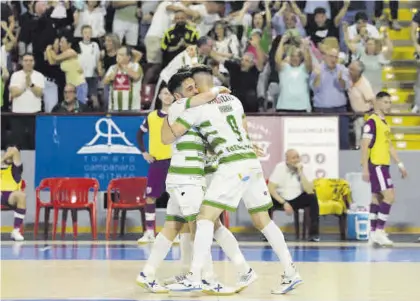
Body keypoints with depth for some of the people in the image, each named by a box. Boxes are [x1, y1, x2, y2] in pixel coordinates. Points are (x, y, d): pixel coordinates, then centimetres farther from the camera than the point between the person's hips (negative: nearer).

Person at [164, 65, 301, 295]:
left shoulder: (197, 108, -3)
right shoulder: (233, 99, 17)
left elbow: (167, 138, 0)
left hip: (232, 166, -7)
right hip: (252, 162, 7)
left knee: (205, 218, -5)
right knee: (262, 220, 13)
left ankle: (195, 278, -11)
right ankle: (291, 273, 13)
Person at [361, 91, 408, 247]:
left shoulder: (384, 123, 17)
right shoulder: (372, 122, -11)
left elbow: (389, 146, 23)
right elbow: (365, 146, -15)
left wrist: (400, 164, 20)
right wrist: (365, 169, -20)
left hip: (383, 165, 9)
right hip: (375, 165, -9)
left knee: (377, 198, 8)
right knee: (389, 196, -13)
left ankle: (373, 234, 11)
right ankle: (379, 231, -10)